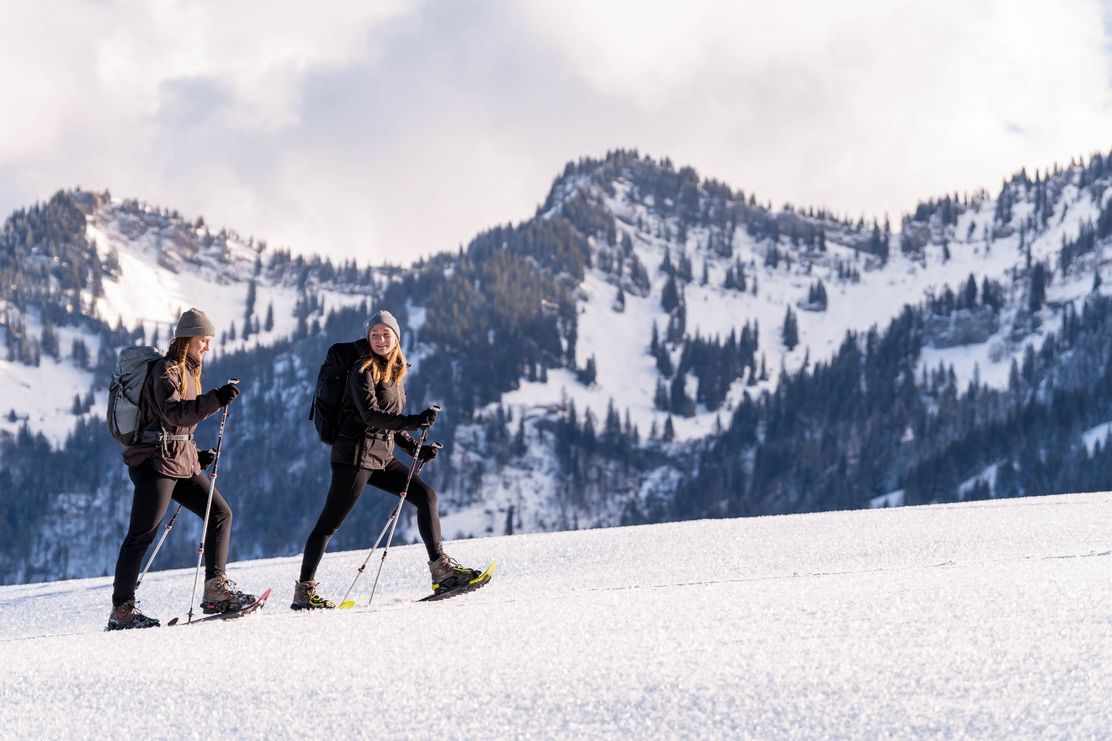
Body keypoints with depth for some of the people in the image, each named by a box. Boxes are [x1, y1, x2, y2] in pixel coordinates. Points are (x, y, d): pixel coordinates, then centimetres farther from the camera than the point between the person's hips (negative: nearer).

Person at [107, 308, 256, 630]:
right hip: (157, 460, -9)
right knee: (142, 534, -8)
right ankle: (122, 610, -6)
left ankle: (215, 591, 3)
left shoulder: (188, 372, 19)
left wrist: (197, 456, 16)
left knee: (220, 514, 4)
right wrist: (215, 400, -34)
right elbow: (173, 413, -26)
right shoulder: (166, 370, -10)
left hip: (182, 461, 9)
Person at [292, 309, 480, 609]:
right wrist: (413, 422, -31)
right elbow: (370, 415, -22)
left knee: (426, 495, 2)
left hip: (382, 457, 8)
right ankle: (304, 590, -3)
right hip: (356, 454, -8)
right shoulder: (363, 371, -9)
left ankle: (441, 569, 2)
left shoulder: (394, 373, 15)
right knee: (330, 523, -6)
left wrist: (415, 448, 11)